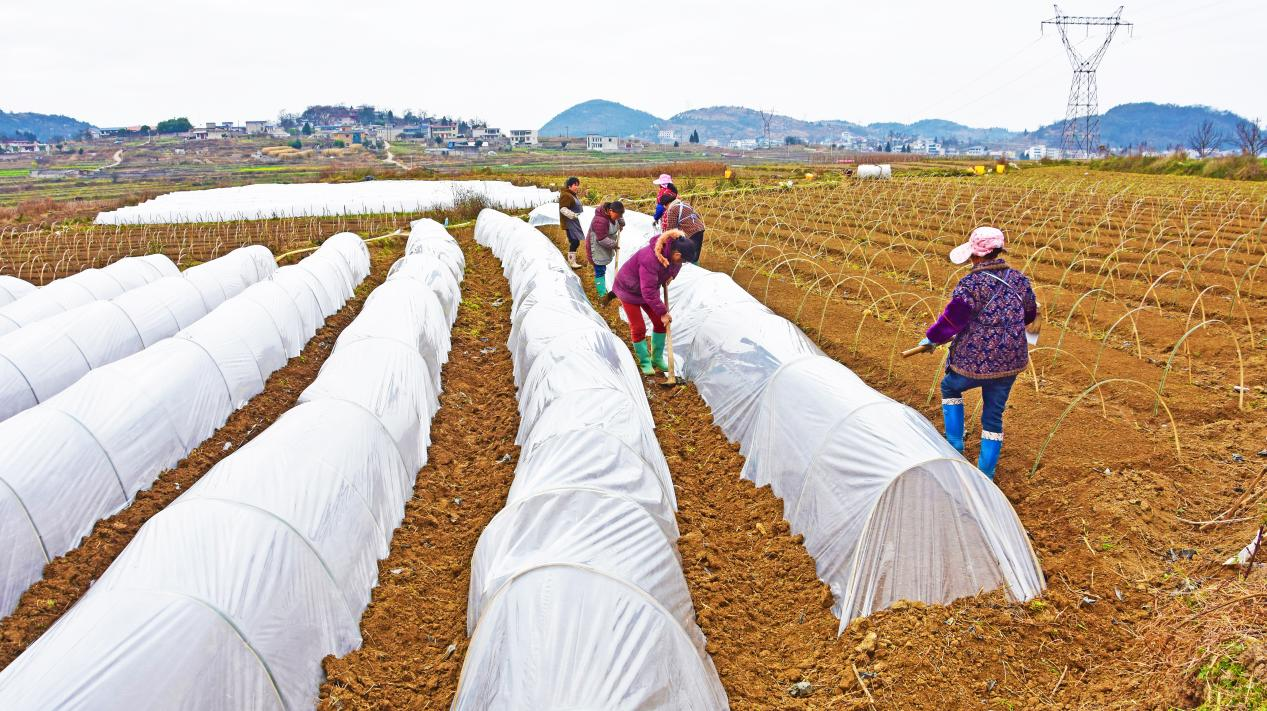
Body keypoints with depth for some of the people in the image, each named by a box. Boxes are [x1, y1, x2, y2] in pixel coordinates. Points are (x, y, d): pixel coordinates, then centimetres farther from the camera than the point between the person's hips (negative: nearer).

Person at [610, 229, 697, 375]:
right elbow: (648, 292, -38)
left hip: (649, 287, 8)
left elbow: (675, 265, 12)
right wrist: (663, 312, -32)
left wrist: (671, 275, -7)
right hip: (629, 290, -7)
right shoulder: (650, 259, -42)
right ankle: (645, 362, 14)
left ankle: (657, 359, 22)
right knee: (638, 328, -3)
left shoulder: (672, 251, -17)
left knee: (660, 323, 7)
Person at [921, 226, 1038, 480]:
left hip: (973, 362, -5)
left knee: (950, 388, 27)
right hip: (1010, 362, 5)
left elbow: (952, 319, -15)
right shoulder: (1018, 279, 1)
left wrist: (931, 338, 3)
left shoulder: (972, 284, -19)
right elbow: (1030, 314, 16)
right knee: (993, 417, 15)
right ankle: (985, 475, 20)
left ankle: (955, 445, 23)